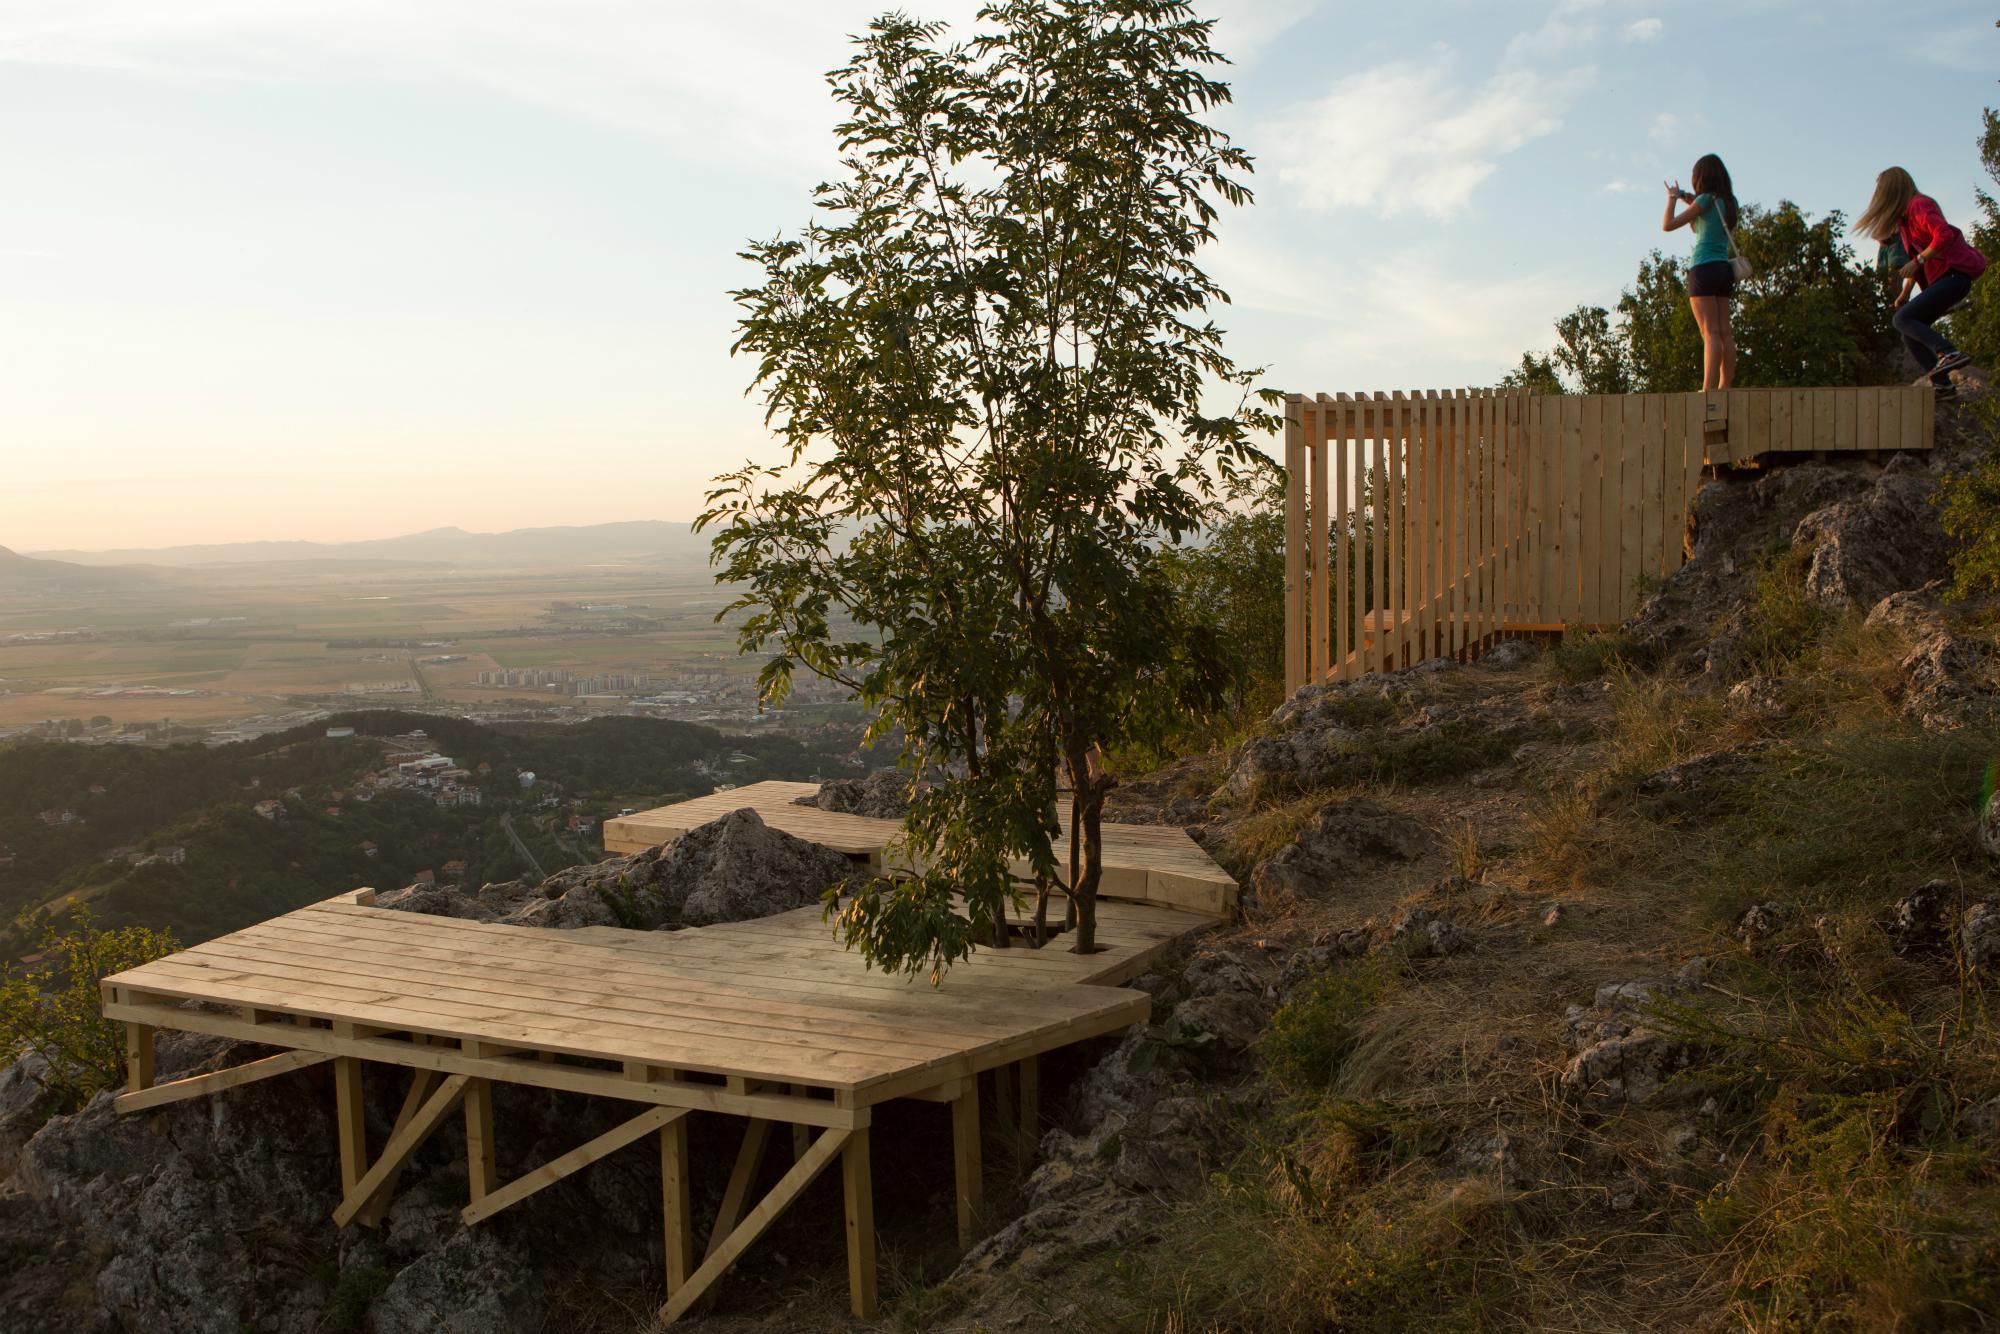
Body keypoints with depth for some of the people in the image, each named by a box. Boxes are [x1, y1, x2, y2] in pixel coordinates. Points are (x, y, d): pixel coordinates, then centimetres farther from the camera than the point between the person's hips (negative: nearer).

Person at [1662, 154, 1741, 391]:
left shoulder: (1706, 199, -8)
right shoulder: (1728, 202, 14)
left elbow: (1667, 225, -6)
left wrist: (1672, 198, 8)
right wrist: (1691, 203, 21)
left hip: (1704, 269, -7)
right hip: (1724, 268, 7)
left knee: (1710, 331, -13)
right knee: (1725, 332, 4)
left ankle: (1709, 388, -18)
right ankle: (1725, 387, 3)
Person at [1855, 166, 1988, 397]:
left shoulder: (1919, 205, -10)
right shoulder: (1904, 216, 20)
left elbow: (1945, 235, -25)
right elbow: (1916, 256, 27)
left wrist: (1917, 261, -22)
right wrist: (1905, 292, 22)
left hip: (1953, 274, -10)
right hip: (1942, 278, 10)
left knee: (1902, 319, -21)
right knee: (1910, 334, 5)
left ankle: (1949, 353, -33)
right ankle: (1942, 384, 0)